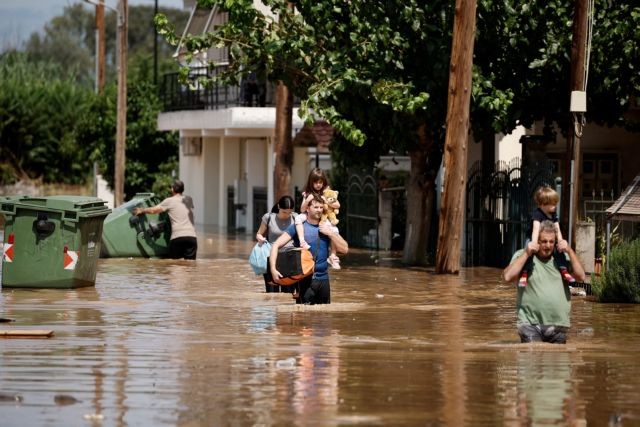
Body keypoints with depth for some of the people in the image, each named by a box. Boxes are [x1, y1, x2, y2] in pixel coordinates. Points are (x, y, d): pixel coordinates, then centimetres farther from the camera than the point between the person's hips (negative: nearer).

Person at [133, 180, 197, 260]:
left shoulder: (169, 201, 5)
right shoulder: (189, 200, 18)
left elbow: (153, 210, 4)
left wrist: (141, 210, 23)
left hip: (177, 237, -3)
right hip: (191, 236, 3)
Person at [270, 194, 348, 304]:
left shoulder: (327, 227, 9)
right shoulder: (298, 227, -3)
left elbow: (344, 249, 6)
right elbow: (276, 245, -8)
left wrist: (330, 233, -7)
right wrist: (273, 269, -21)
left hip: (323, 279, 5)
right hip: (305, 279, -5)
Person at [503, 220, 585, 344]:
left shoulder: (561, 257, 9)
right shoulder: (522, 255, 1)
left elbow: (581, 276, 1)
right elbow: (508, 277, -13)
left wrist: (570, 251, -6)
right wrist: (526, 254, -15)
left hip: (558, 325, 3)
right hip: (531, 324, -3)